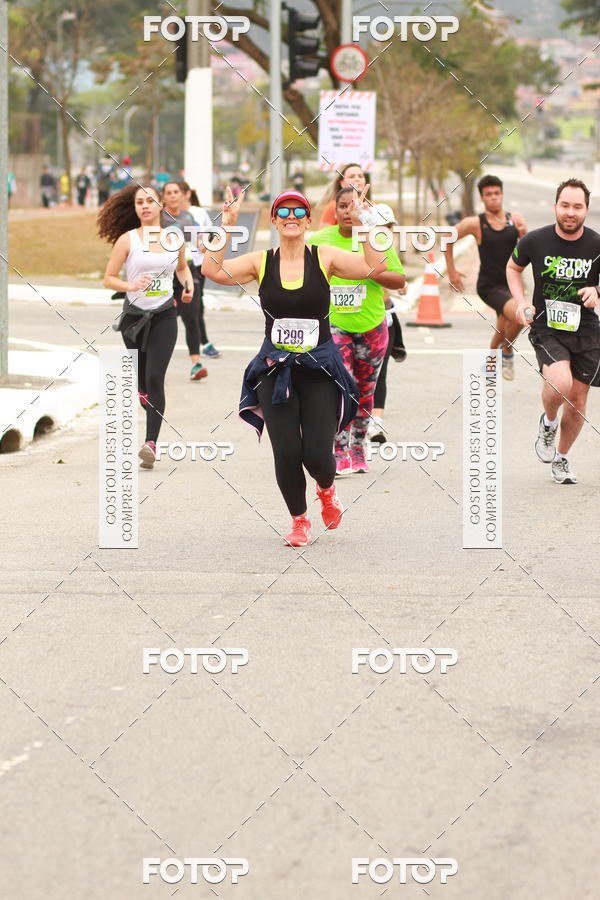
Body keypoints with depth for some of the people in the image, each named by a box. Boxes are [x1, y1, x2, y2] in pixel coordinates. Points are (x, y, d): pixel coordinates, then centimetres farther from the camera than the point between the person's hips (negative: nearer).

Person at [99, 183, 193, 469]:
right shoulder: (127, 240, -4)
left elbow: (182, 267, 24)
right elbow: (108, 278, -4)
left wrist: (188, 285, 4)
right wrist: (130, 285, -22)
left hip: (164, 316, 0)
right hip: (134, 314, 0)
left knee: (155, 378, -14)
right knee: (141, 378, 11)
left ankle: (151, 443, -18)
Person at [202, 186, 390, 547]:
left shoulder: (324, 258, -1)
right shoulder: (261, 262, 0)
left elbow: (375, 265, -12)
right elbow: (213, 270, -13)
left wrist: (361, 222, -18)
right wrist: (228, 224, -17)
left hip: (320, 369, -1)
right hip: (275, 369, 1)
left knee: (318, 455, -7)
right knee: (287, 454, -5)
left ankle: (327, 489, 31)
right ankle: (300, 520, 20)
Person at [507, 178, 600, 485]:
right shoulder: (534, 241, -9)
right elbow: (513, 267, 12)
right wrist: (520, 302, -2)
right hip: (546, 328, -2)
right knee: (559, 383, -28)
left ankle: (561, 457, 33)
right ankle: (548, 422, 7)